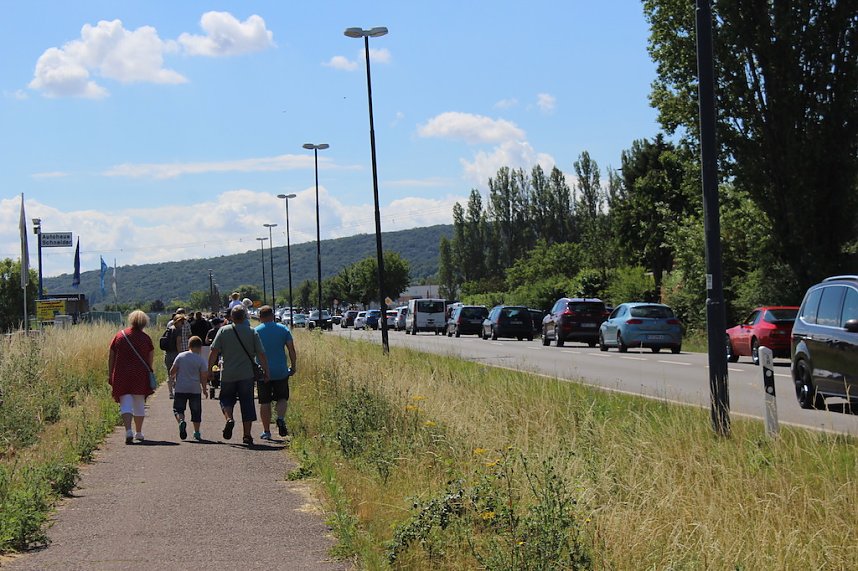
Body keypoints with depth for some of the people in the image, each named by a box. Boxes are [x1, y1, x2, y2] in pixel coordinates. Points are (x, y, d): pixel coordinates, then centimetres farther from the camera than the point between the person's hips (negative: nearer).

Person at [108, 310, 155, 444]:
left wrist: (110, 377, 9)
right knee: (139, 404, 14)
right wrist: (147, 372, 19)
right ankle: (138, 433, 24)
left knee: (125, 404, -2)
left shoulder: (119, 336, 2)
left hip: (121, 376, 0)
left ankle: (128, 431, -21)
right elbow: (151, 359, 1)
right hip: (140, 376, 0)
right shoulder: (146, 338, 0)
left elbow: (110, 358, 3)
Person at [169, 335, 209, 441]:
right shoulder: (201, 360, -4)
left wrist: (173, 378, 26)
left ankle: (181, 421, -22)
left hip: (180, 388, 1)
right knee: (196, 412, 9)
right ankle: (196, 433, 9)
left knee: (178, 409, 8)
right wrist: (204, 388, 11)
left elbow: (172, 371, 4)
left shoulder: (180, 356, 2)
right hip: (195, 389, 0)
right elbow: (203, 377, -5)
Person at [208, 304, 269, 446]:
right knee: (247, 403, 7)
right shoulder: (252, 332, -1)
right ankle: (247, 435, 6)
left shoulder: (223, 331, -1)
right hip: (246, 374, 0)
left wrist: (210, 370, 4)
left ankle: (229, 418, -11)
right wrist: (266, 372, 5)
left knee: (226, 398, 17)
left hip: (227, 374, 0)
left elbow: (214, 352, -5)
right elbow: (261, 354, -4)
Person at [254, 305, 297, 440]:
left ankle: (266, 431, 8)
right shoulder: (283, 329, 2)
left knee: (265, 402, 6)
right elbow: (291, 350, -1)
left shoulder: (255, 331, -1)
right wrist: (293, 366, 8)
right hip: (281, 372, 1)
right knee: (282, 398, 13)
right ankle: (281, 418, -15)